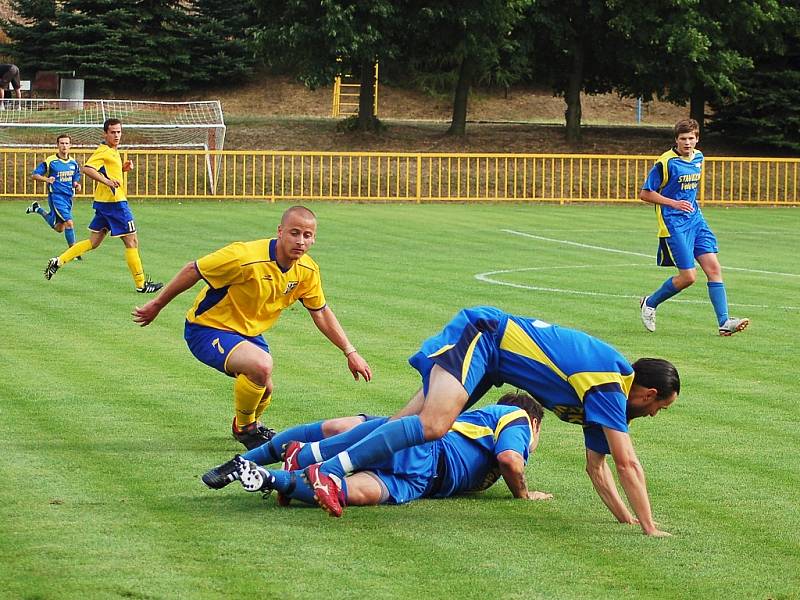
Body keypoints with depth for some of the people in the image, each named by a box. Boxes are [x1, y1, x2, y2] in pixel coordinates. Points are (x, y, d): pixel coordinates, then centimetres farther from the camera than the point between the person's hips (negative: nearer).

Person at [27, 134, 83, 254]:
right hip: (56, 196, -6)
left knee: (59, 228, 16)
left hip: (68, 197, 6)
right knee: (69, 222, -19)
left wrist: (77, 185, -4)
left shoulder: (73, 163, 8)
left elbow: (76, 179, 20)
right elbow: (34, 175, -5)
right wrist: (46, 179, -24)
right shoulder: (50, 161, -8)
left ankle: (38, 209, 37)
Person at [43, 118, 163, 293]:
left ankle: (58, 262, 10)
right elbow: (87, 169, -25)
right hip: (114, 202, -10)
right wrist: (106, 180, -33)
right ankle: (141, 284, 2)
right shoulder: (104, 151, -13)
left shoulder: (113, 152, 16)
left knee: (94, 242, 13)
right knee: (132, 241, -3)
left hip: (104, 203, 10)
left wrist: (123, 169, 11)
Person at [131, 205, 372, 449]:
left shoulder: (307, 270, -9)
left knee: (263, 390, 18)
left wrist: (350, 352, 4)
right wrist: (156, 306, -11)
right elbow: (193, 271, -21)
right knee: (261, 365, -32)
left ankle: (249, 424, 56)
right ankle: (245, 428, -4)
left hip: (248, 333, 8)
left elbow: (321, 312, 7)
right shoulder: (246, 258, -32)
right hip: (208, 329, -8)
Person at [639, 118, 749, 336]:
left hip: (695, 220, 7)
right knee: (688, 276, -8)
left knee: (714, 268, -5)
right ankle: (650, 303, 15)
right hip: (673, 224, -7)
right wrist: (674, 203, -20)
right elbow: (645, 194, -11)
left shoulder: (698, 157, 8)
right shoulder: (665, 162, -14)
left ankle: (724, 322, -7)